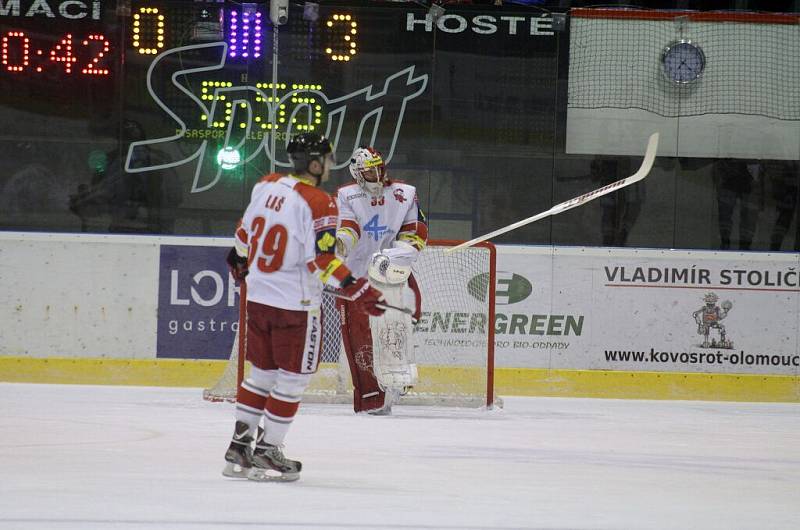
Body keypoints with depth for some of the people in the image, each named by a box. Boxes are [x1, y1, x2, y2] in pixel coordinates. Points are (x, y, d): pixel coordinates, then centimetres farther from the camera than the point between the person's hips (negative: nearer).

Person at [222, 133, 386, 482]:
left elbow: (246, 230, 17)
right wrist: (356, 291, -21)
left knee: (262, 372, 19)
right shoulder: (318, 204, -17)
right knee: (292, 378, 4)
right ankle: (266, 452, 5)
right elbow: (322, 260, -23)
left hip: (258, 296, 7)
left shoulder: (267, 186, 4)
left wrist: (239, 260, 36)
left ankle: (239, 446, 21)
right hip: (296, 305, -7)